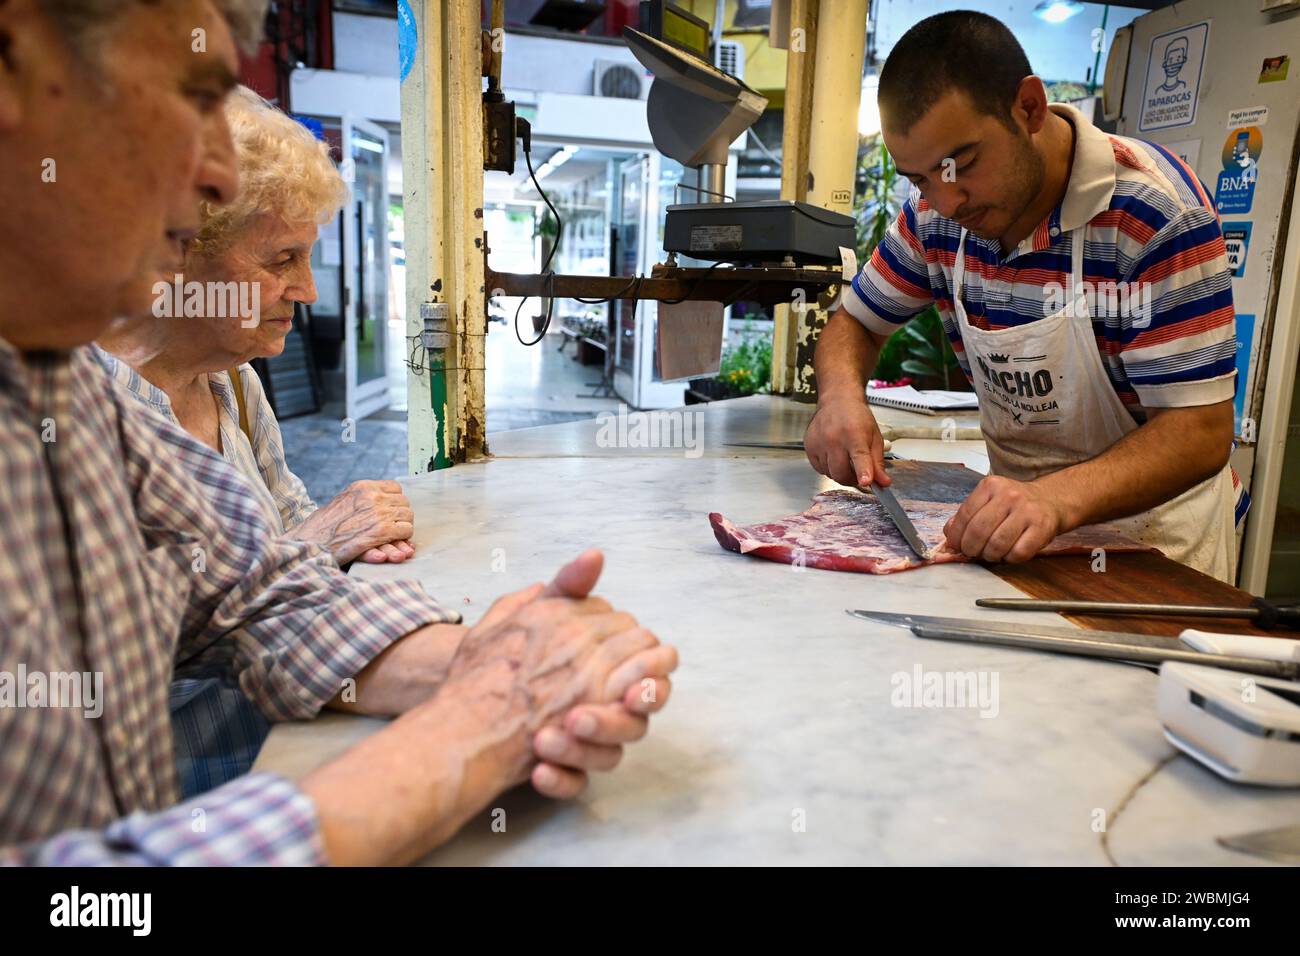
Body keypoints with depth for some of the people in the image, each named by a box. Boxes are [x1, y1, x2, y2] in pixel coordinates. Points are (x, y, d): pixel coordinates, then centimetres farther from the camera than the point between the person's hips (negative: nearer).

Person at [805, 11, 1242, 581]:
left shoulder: (1158, 213, -20)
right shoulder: (934, 213, -6)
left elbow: (1200, 433, -22)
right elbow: (856, 322, 7)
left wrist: (1059, 497, -41)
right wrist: (841, 395, -16)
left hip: (1148, 525, -2)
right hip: (1016, 494, 3)